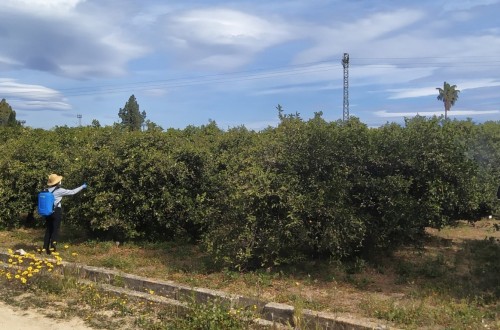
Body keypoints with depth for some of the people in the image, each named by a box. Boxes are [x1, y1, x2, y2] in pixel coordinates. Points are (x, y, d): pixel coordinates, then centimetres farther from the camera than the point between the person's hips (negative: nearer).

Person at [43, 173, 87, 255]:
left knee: (48, 230, 12)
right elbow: (72, 192, -5)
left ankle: (45, 248, 13)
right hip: (56, 211, -6)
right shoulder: (59, 190, -11)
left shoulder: (46, 190, 5)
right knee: (55, 230, 1)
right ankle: (52, 248, -3)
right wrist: (82, 187, 6)